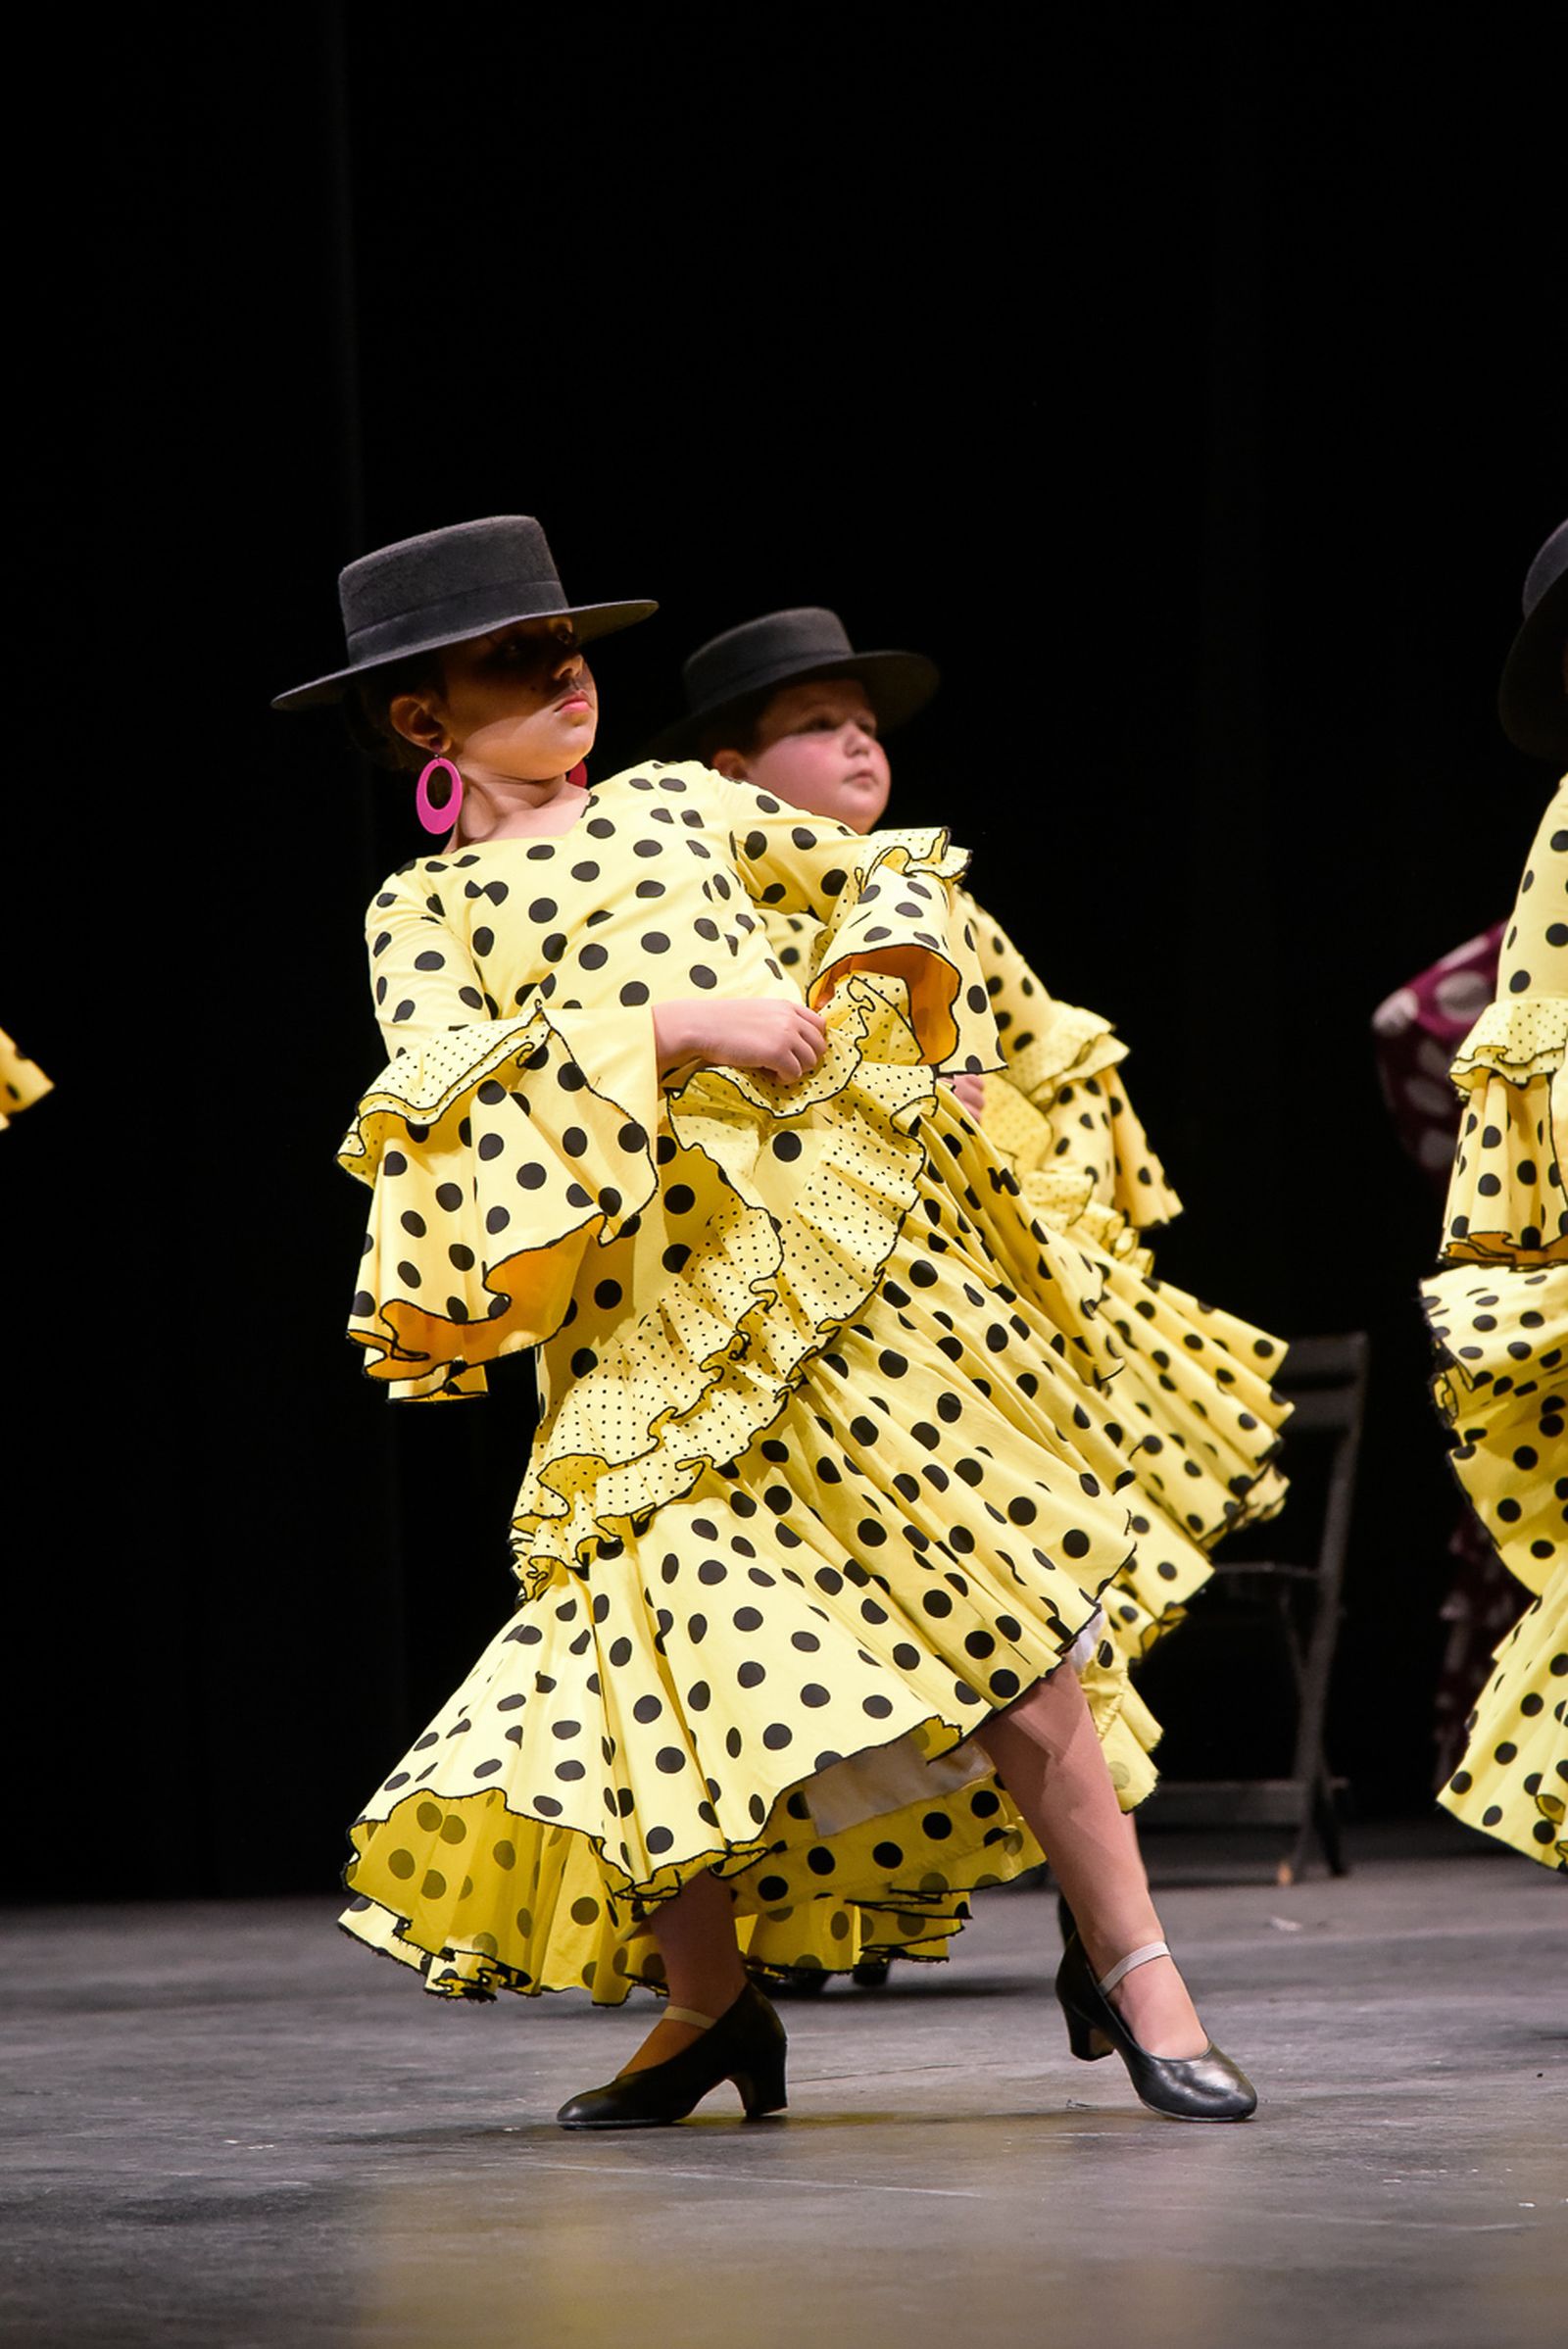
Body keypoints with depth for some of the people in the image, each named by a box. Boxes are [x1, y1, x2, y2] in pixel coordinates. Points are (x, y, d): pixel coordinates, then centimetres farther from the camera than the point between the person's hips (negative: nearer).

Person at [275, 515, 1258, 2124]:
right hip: (644, 1311, -2)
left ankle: (1127, 1967, 1)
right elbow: (445, 1086, -9)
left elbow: (887, 873, 31)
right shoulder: (422, 909, 10)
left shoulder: (678, 804, 19)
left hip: (844, 1241, 2)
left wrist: (880, 963, 9)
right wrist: (668, 1027, -16)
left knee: (1001, 1600, -5)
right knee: (666, 1626, -6)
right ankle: (706, 2001, 17)